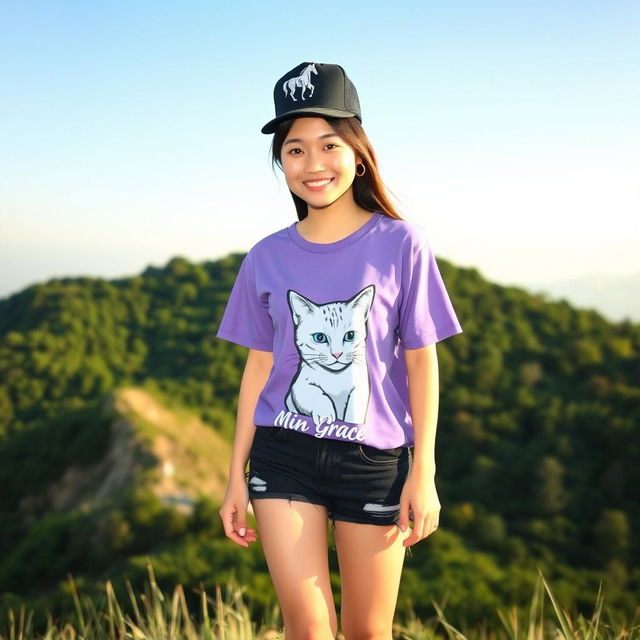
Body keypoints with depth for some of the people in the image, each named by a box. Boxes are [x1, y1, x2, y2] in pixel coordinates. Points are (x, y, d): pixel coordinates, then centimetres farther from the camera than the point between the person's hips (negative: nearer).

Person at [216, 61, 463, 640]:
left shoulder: (399, 245, -4)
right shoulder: (267, 258, 3)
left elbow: (421, 362, -2)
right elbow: (259, 366, 7)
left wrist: (424, 472, -6)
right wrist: (236, 477, 7)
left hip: (374, 460, -1)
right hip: (282, 456, 2)